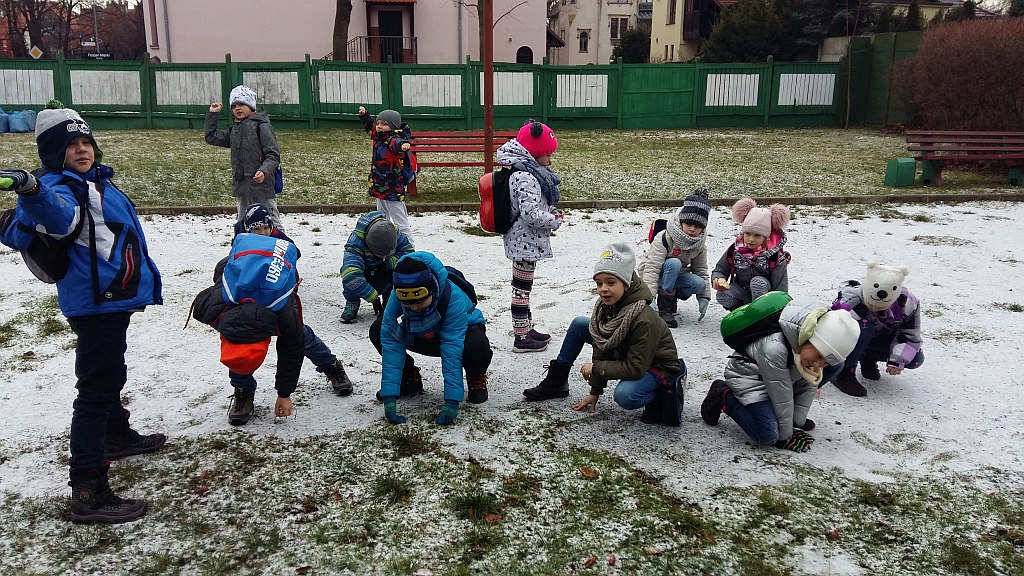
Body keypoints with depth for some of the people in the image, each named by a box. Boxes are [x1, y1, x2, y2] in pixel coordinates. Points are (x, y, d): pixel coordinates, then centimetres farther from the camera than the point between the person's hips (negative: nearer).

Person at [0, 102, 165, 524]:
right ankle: (88, 492, -13)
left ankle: (117, 435, 49)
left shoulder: (94, 182, 13)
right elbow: (58, 214, -43)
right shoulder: (61, 188, -18)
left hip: (114, 298, 10)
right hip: (94, 304, -10)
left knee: (109, 374, 27)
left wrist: (146, 279, 32)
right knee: (97, 386, -13)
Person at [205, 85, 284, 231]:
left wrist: (264, 171, -28)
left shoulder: (261, 126, -5)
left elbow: (273, 156, -12)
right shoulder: (234, 131, 18)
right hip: (241, 187, 8)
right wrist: (212, 114, 19)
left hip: (261, 185, -8)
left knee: (271, 224, -6)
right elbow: (211, 137, 24)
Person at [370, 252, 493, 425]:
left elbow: (452, 349, -41)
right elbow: (391, 343, -30)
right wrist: (389, 396, -38)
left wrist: (452, 401, -45)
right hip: (425, 338, 4)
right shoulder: (397, 296, -30)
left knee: (477, 347, -40)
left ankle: (476, 378, -2)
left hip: (463, 332, -3)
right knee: (378, 330, -20)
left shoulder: (453, 297, -39)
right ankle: (409, 378, 5)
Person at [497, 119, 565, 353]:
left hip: (525, 241, 11)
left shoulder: (525, 170, 11)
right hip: (526, 241, -11)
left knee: (523, 286, 19)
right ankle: (521, 338, 9)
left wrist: (550, 211, 6)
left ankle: (526, 327, 33)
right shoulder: (526, 177, -22)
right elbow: (531, 213, -28)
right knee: (522, 287, -1)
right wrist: (555, 221, -14)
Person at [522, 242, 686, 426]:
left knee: (625, 395, -39)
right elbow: (602, 349, -4)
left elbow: (635, 369, -31)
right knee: (579, 324, 0)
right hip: (623, 354, 8)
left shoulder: (643, 320, -35)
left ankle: (667, 387, -8)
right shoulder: (608, 305, -12)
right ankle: (555, 382, 12)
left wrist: (595, 368, -22)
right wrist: (595, 391, -1)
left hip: (656, 366, -8)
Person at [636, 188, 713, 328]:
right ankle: (664, 308, -27)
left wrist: (704, 297, -10)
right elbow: (652, 268, -29)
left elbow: (701, 271, 3)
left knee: (699, 284, -24)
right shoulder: (664, 238, -24)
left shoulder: (700, 246, -5)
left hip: (675, 276, 5)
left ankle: (671, 297, 4)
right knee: (674, 263, -36)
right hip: (651, 274, -5)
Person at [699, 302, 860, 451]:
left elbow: (809, 385, -5)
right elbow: (781, 397, -28)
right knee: (767, 436, -27)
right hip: (747, 376, -8)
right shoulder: (774, 348, -38)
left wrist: (798, 422, -5)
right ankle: (724, 396, -4)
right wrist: (785, 437, -17)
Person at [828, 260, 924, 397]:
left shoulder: (908, 303, -25)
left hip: (883, 337, 4)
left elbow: (911, 336, -12)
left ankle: (868, 358, 9)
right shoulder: (850, 302, -37)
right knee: (864, 325, -39)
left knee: (916, 359, -15)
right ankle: (844, 373, -26)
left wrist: (897, 361, -27)